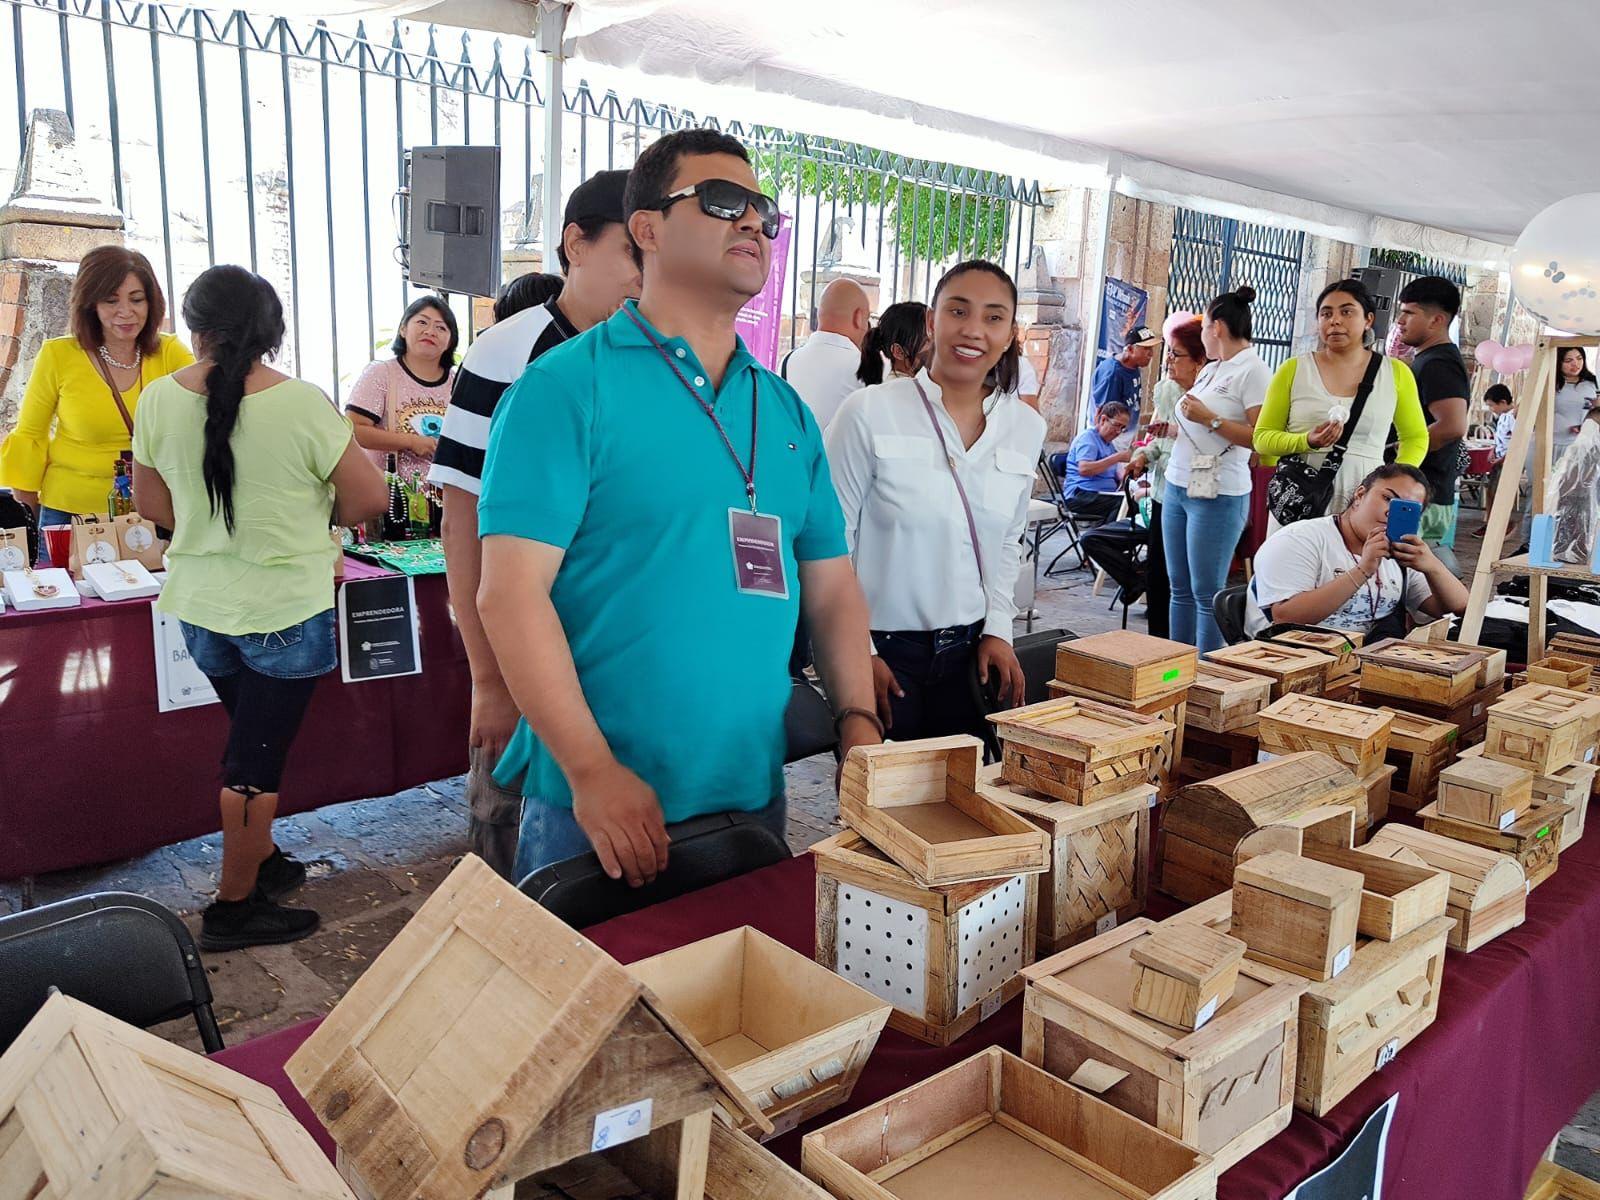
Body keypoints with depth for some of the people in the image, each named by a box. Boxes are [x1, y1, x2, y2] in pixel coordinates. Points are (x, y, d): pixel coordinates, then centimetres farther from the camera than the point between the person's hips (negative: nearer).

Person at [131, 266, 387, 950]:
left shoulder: (159, 400, -4)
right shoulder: (301, 404, -18)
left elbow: (152, 503, 8)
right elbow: (368, 498, -13)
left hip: (200, 604, 5)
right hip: (284, 609, -5)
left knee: (252, 737, 23)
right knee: (257, 759, 6)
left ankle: (259, 859, 38)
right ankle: (235, 907, 19)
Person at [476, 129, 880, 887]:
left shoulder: (787, 410, 9)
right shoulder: (567, 386, -9)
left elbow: (831, 587, 12)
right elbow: (510, 592, -16)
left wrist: (858, 725, 0)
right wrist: (592, 770, -20)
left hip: (758, 794, 6)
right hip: (602, 804, -5)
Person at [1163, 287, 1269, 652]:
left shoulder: (1253, 371, -9)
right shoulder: (1209, 369, 16)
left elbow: (1262, 438, -19)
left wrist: (1209, 419, -18)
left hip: (1217, 495, -8)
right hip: (1178, 485, 9)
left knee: (1206, 593, -3)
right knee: (1180, 588, 12)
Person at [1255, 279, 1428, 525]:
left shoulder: (1396, 373, 9)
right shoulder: (1293, 370, 5)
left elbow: (1415, 438, 18)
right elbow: (1262, 437, 6)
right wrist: (1307, 442, -13)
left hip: (1364, 501, 1)